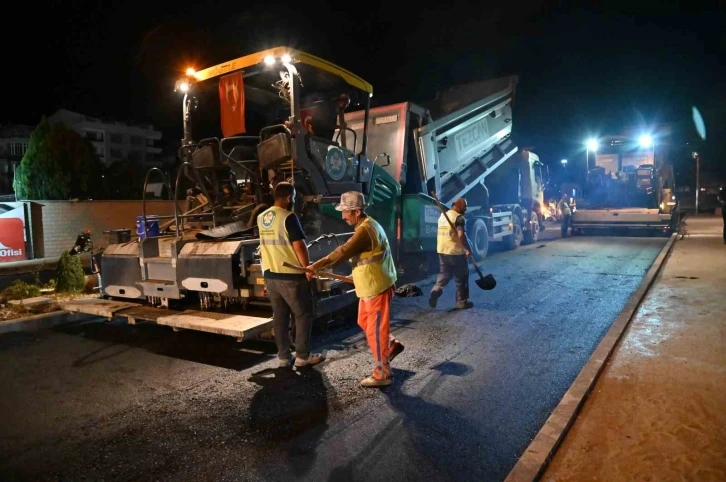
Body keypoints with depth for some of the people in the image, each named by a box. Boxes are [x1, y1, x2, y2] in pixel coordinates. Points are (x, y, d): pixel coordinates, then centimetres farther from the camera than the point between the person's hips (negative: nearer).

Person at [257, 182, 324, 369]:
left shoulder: (261, 218, 8)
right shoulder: (288, 217, -16)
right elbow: (299, 246, -18)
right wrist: (308, 269, -8)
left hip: (270, 275, 7)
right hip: (291, 276, -7)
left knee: (279, 316, 12)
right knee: (303, 315, 6)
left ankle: (283, 356, 18)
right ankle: (302, 356, 11)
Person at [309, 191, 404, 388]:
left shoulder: (365, 230, -23)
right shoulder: (368, 225, 11)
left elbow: (343, 252, -28)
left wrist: (318, 265, -24)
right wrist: (358, 274, 20)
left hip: (377, 287, -10)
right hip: (370, 286, 10)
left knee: (375, 329, -1)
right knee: (364, 322, 21)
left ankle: (382, 374, 10)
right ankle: (392, 345, 35)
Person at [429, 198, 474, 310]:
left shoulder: (442, 216, 12)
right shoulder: (459, 218, -14)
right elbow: (461, 235, -24)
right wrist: (469, 249, -14)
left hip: (442, 251, 7)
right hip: (456, 252, -7)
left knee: (444, 275, 16)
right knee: (461, 278, 7)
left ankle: (436, 290, -6)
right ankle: (461, 301, 13)